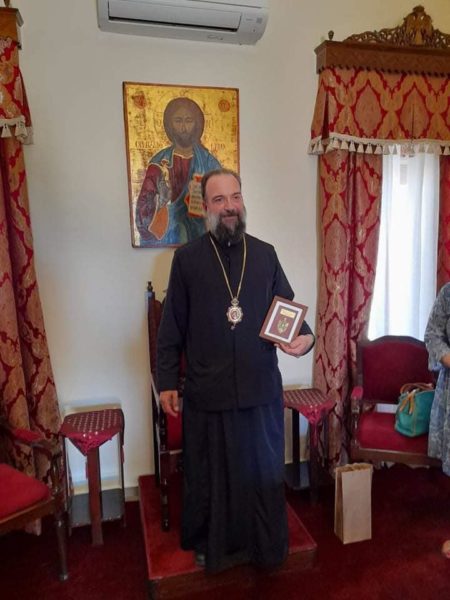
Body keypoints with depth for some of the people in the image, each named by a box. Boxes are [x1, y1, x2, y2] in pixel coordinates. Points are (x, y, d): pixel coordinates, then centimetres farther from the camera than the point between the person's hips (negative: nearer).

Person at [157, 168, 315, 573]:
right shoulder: (187, 258, -3)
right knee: (210, 473, 16)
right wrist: (167, 382, -1)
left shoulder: (265, 254, 3)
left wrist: (305, 336, -14)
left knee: (263, 469, 18)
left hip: (261, 388, 2)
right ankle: (211, 545, 43)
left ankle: (267, 544, 42)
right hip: (208, 392, -1)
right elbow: (172, 328, -1)